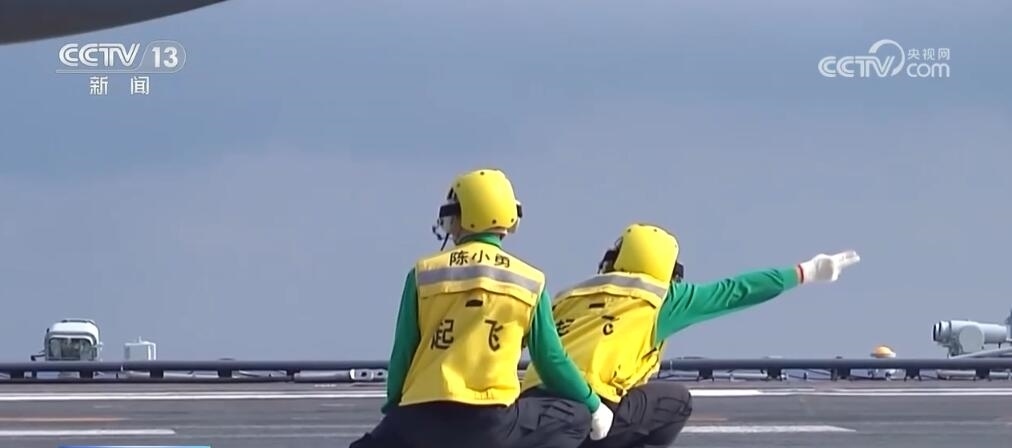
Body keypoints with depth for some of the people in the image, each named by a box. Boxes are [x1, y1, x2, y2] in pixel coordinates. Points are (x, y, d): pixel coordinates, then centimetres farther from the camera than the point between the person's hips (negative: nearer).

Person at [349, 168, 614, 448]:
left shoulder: (424, 274, 9)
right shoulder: (528, 281, 9)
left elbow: (402, 355, 10)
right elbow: (551, 361, 13)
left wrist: (393, 408, 26)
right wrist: (594, 406, 28)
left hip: (421, 420, 1)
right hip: (491, 424, -1)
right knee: (576, 417, 20)